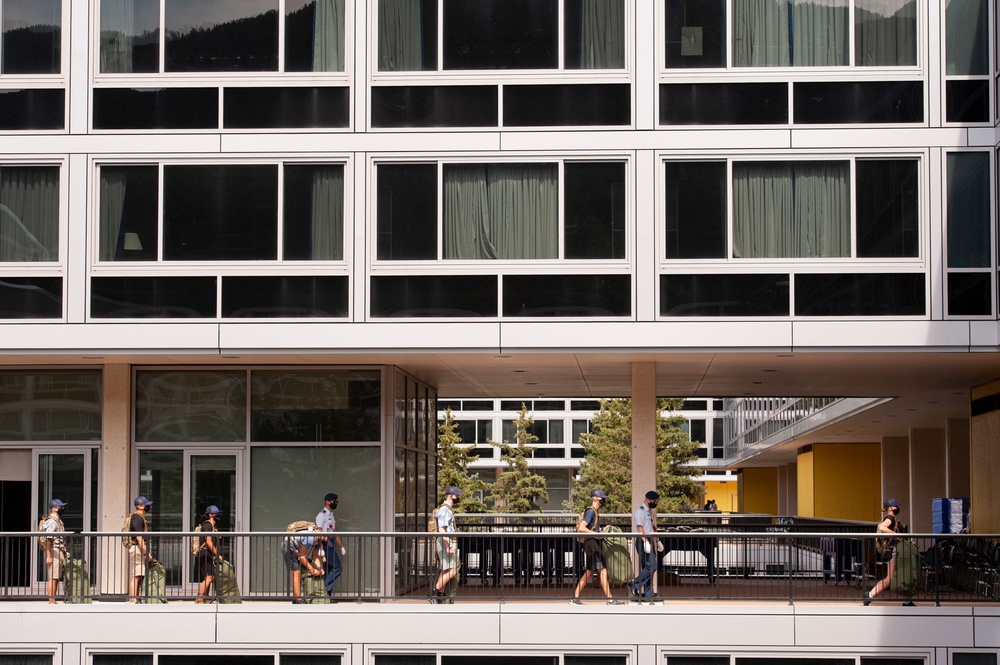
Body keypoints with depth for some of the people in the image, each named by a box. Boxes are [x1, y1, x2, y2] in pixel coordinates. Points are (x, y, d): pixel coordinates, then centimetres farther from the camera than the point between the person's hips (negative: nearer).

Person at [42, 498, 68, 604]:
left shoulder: (58, 520, 19)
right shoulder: (51, 521, -12)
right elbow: (48, 539, -19)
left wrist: (64, 554, 23)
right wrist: (48, 556, -24)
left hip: (60, 552, 10)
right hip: (54, 552, -10)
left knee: (57, 578, 10)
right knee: (53, 578, -10)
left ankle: (53, 601, 12)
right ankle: (51, 601, -11)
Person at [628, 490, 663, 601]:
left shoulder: (649, 511, 20)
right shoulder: (640, 511, -11)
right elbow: (639, 528, -20)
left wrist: (657, 541, 27)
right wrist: (645, 542, -27)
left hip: (649, 542, 10)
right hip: (642, 542, -10)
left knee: (648, 568, 8)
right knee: (652, 566, -18)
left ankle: (648, 595, 8)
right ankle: (634, 585, -11)